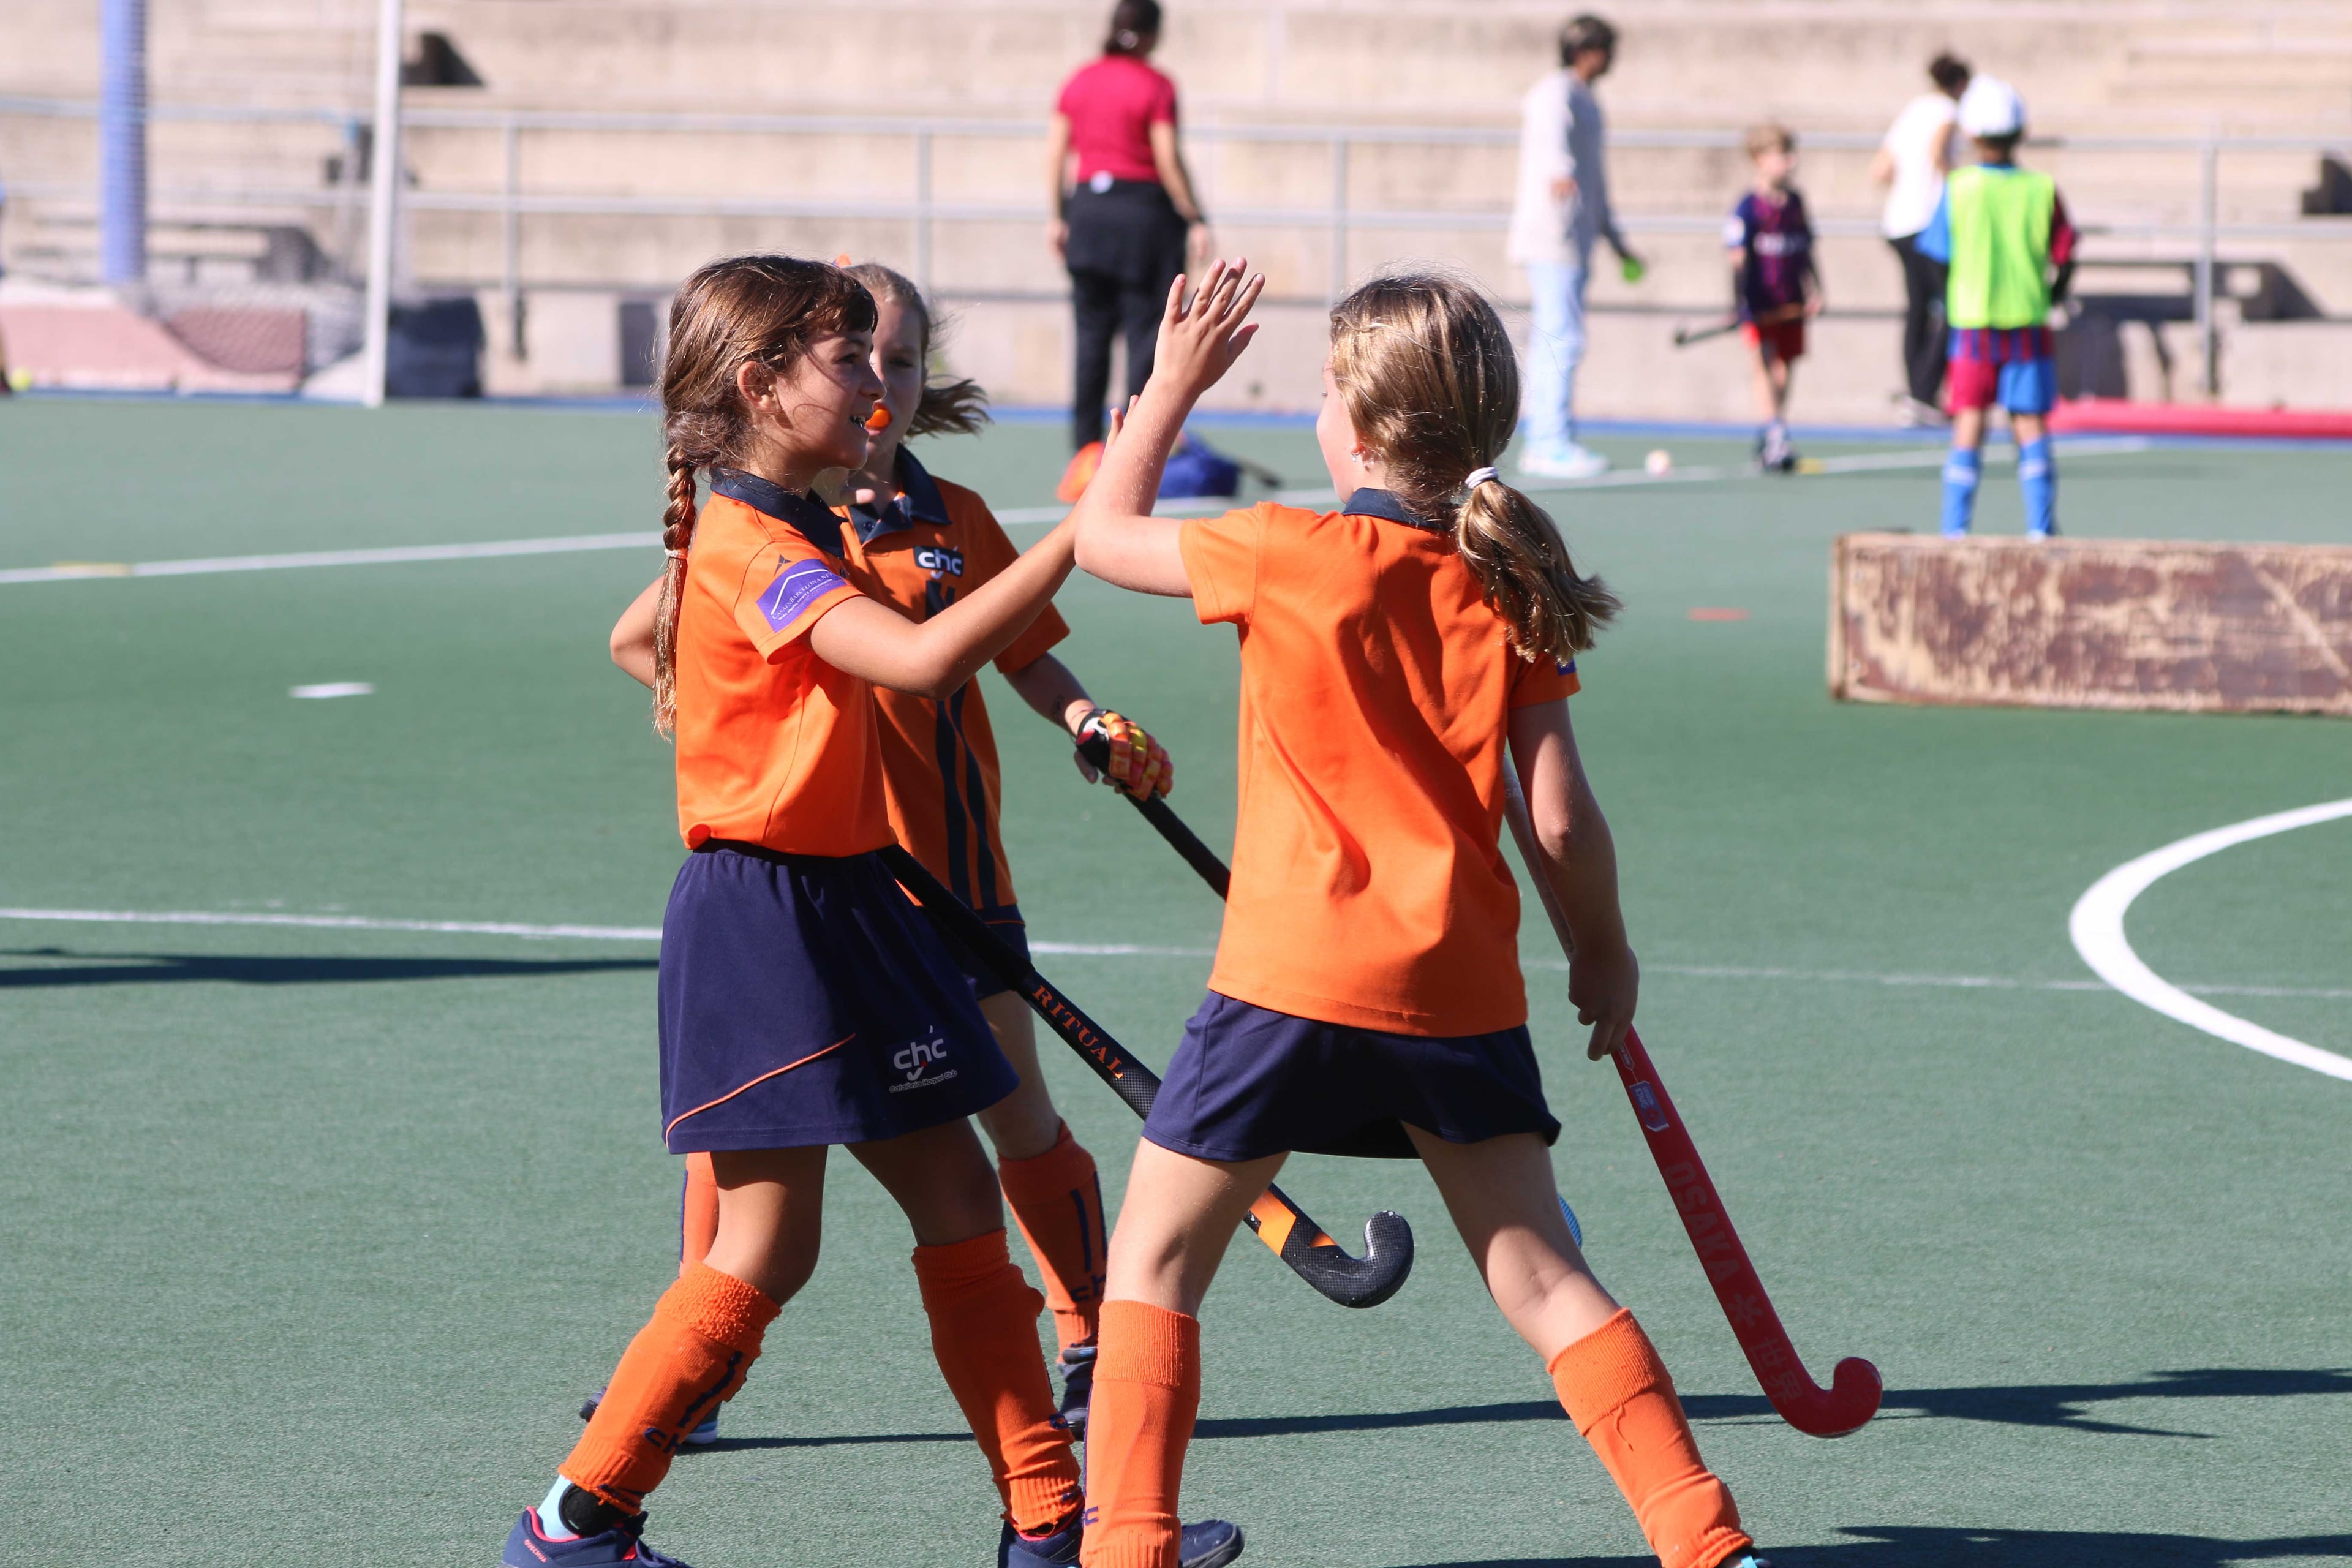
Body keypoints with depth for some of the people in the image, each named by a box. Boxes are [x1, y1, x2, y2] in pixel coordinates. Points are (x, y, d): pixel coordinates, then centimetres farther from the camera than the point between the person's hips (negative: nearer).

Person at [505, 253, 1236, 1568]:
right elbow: (923, 659, -33)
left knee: (959, 1201, 9)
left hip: (846, 904, 10)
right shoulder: (746, 547, -19)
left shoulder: (800, 536, 12)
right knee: (768, 1250, -6)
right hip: (763, 914, -10)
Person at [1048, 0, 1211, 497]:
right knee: (1146, 330, 0)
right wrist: (1195, 220, -5)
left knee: (1090, 334, 8)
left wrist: (1059, 216, 15)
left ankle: (1085, 446, 8)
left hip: (1087, 206, 5)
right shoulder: (1155, 87, -9)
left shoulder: (1079, 82, 6)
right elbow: (1169, 160, -12)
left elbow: (1056, 153, 7)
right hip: (1143, 208, -5)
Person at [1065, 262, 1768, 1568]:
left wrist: (1173, 384, 18)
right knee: (1541, 1277, 10)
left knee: (1153, 1263, 8)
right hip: (1464, 988, 4)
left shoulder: (1291, 558, -8)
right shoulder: (1505, 591, 3)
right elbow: (1560, 821, 0)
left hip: (1293, 974, -4)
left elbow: (1102, 533, 7)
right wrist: (1604, 957, 16)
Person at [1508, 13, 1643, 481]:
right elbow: (1551, 133, -33)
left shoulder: (1586, 102, 22)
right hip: (1552, 236, -10)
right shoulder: (1555, 93, -10)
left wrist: (1617, 243, 32)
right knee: (1563, 341, -14)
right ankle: (1553, 446, -16)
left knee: (1552, 343, 11)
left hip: (1573, 244, 10)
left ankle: (1540, 446, 15)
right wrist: (1560, 173, -54)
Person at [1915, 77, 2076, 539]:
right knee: (2031, 425, 5)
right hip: (2029, 323, 0)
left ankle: (1955, 527, 4)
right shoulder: (2042, 191, -4)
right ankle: (2040, 526, 2)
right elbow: (2065, 258, -1)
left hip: (1972, 323, 0)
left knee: (1969, 424, 5)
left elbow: (1936, 253, -2)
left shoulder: (1958, 189, -7)